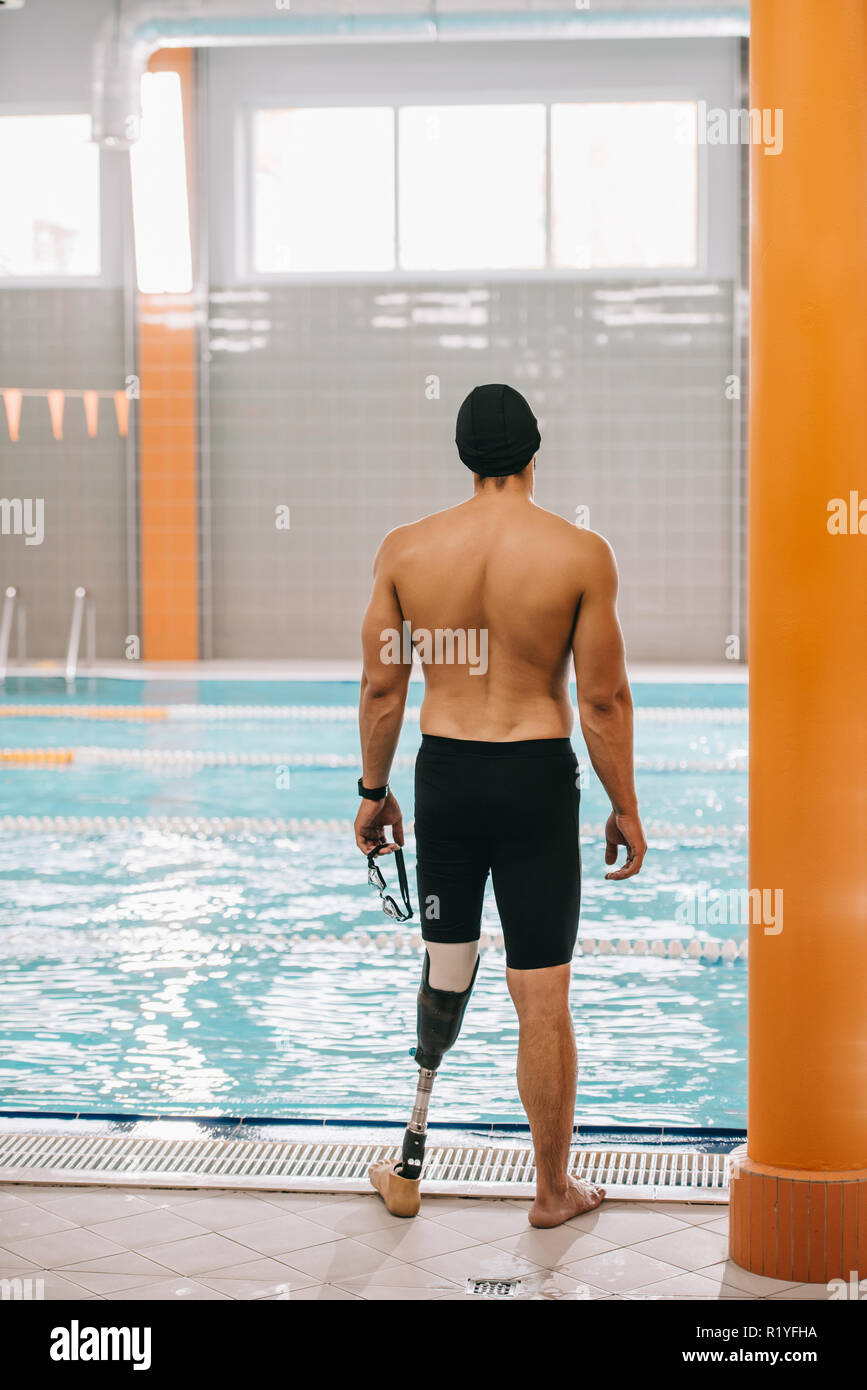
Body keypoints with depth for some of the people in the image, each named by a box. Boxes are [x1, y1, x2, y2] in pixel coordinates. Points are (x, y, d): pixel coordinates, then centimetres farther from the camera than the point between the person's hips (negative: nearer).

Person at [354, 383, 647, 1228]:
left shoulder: (405, 550, -2)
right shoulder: (580, 554, -9)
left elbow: (382, 688, 2)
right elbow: (604, 699, -7)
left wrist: (373, 792, 14)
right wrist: (625, 808, 3)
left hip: (443, 774, 3)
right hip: (538, 778, -3)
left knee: (441, 978, 16)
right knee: (543, 999, 6)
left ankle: (409, 1172, 26)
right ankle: (553, 1190, 20)